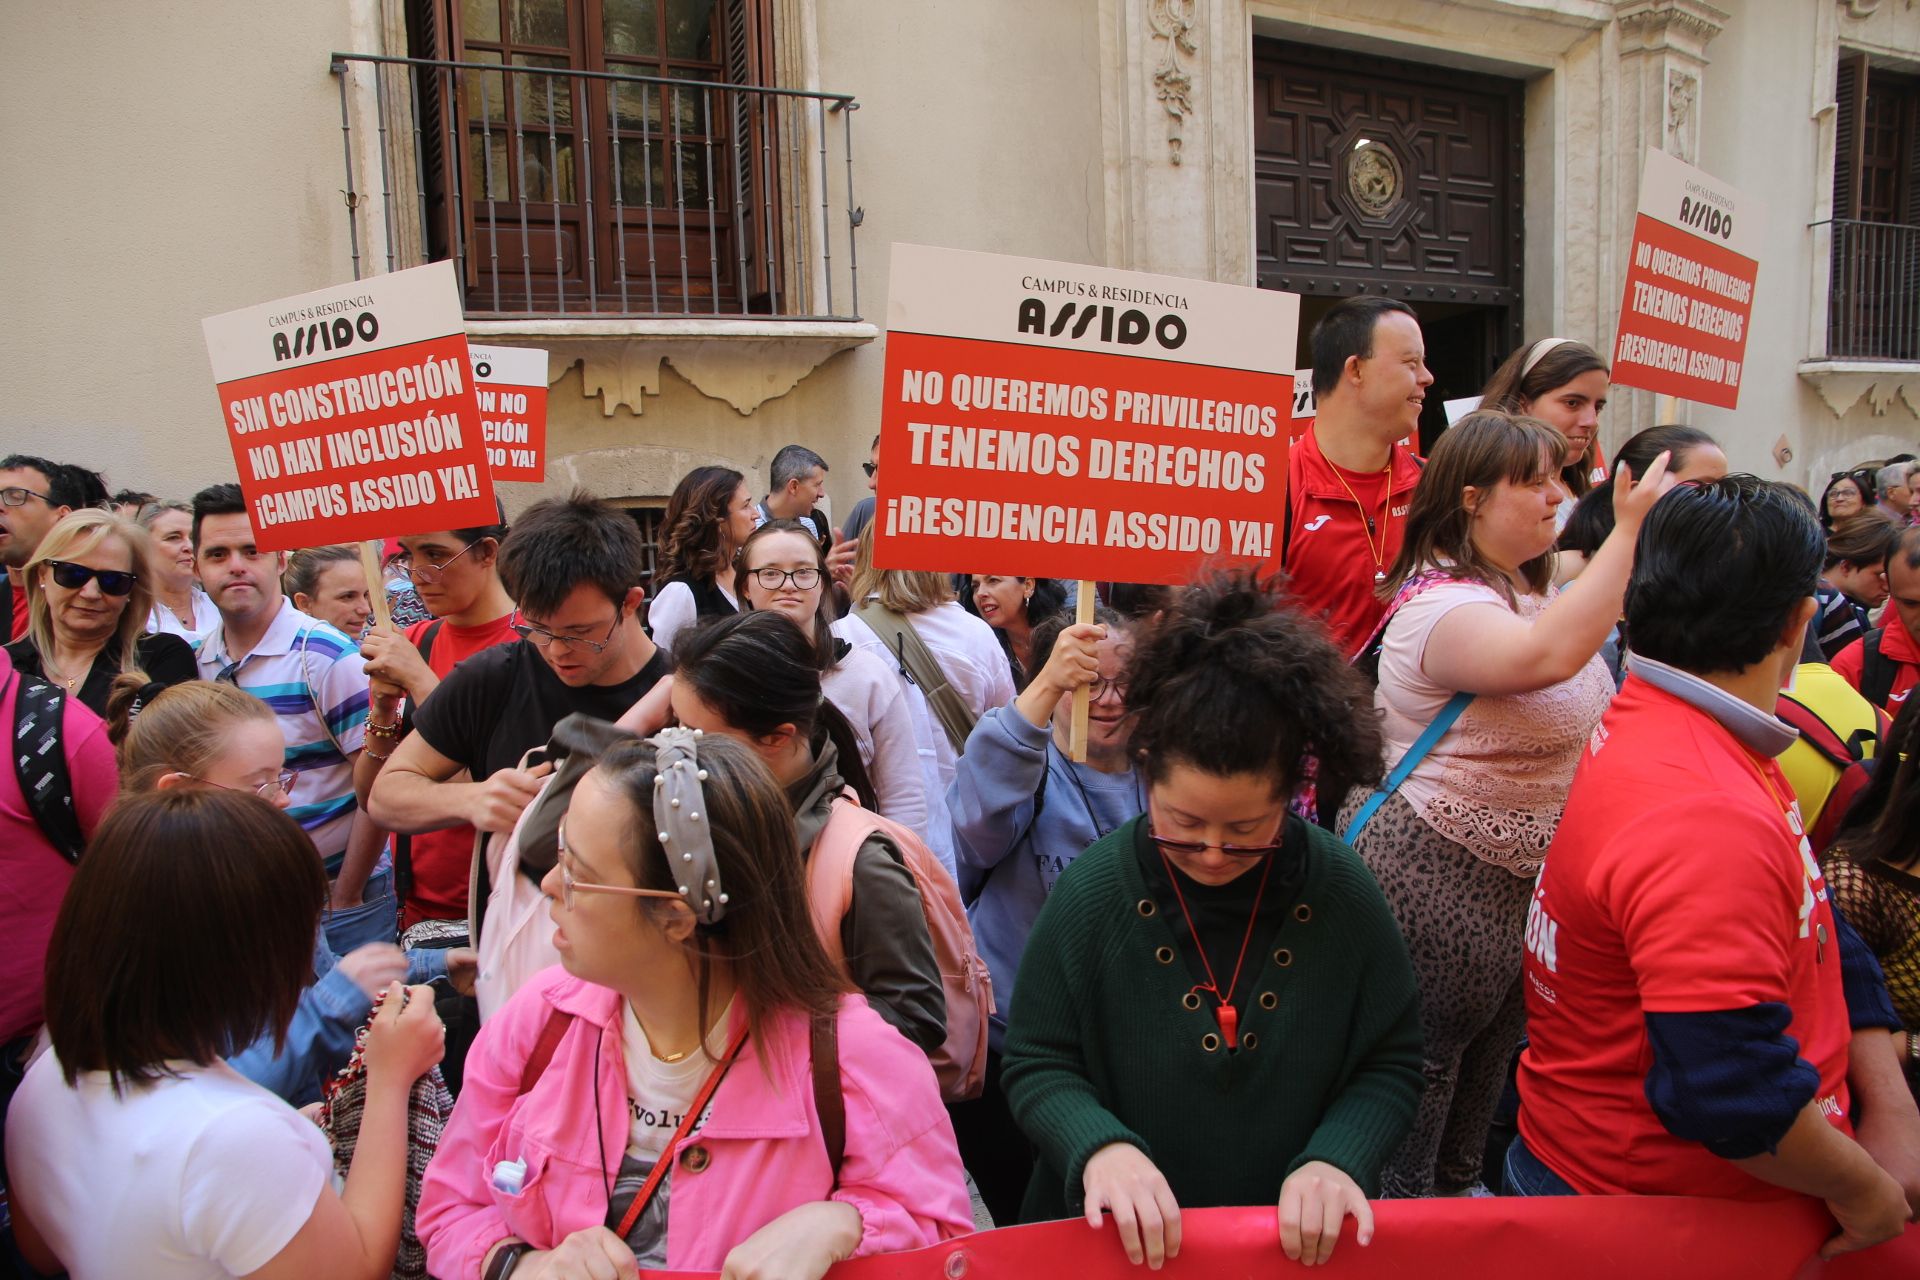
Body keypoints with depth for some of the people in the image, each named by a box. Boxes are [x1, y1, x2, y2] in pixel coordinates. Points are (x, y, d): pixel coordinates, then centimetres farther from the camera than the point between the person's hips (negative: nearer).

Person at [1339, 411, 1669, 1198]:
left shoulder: (1537, 589, 9)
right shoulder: (1440, 604, -24)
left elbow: (1584, 712, 16)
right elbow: (1547, 655, -44)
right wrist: (1628, 528, -39)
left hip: (1522, 870, 10)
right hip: (1434, 873, -10)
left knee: (1493, 1047, 25)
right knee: (1425, 1064, 8)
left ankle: (1459, 1184, 46)